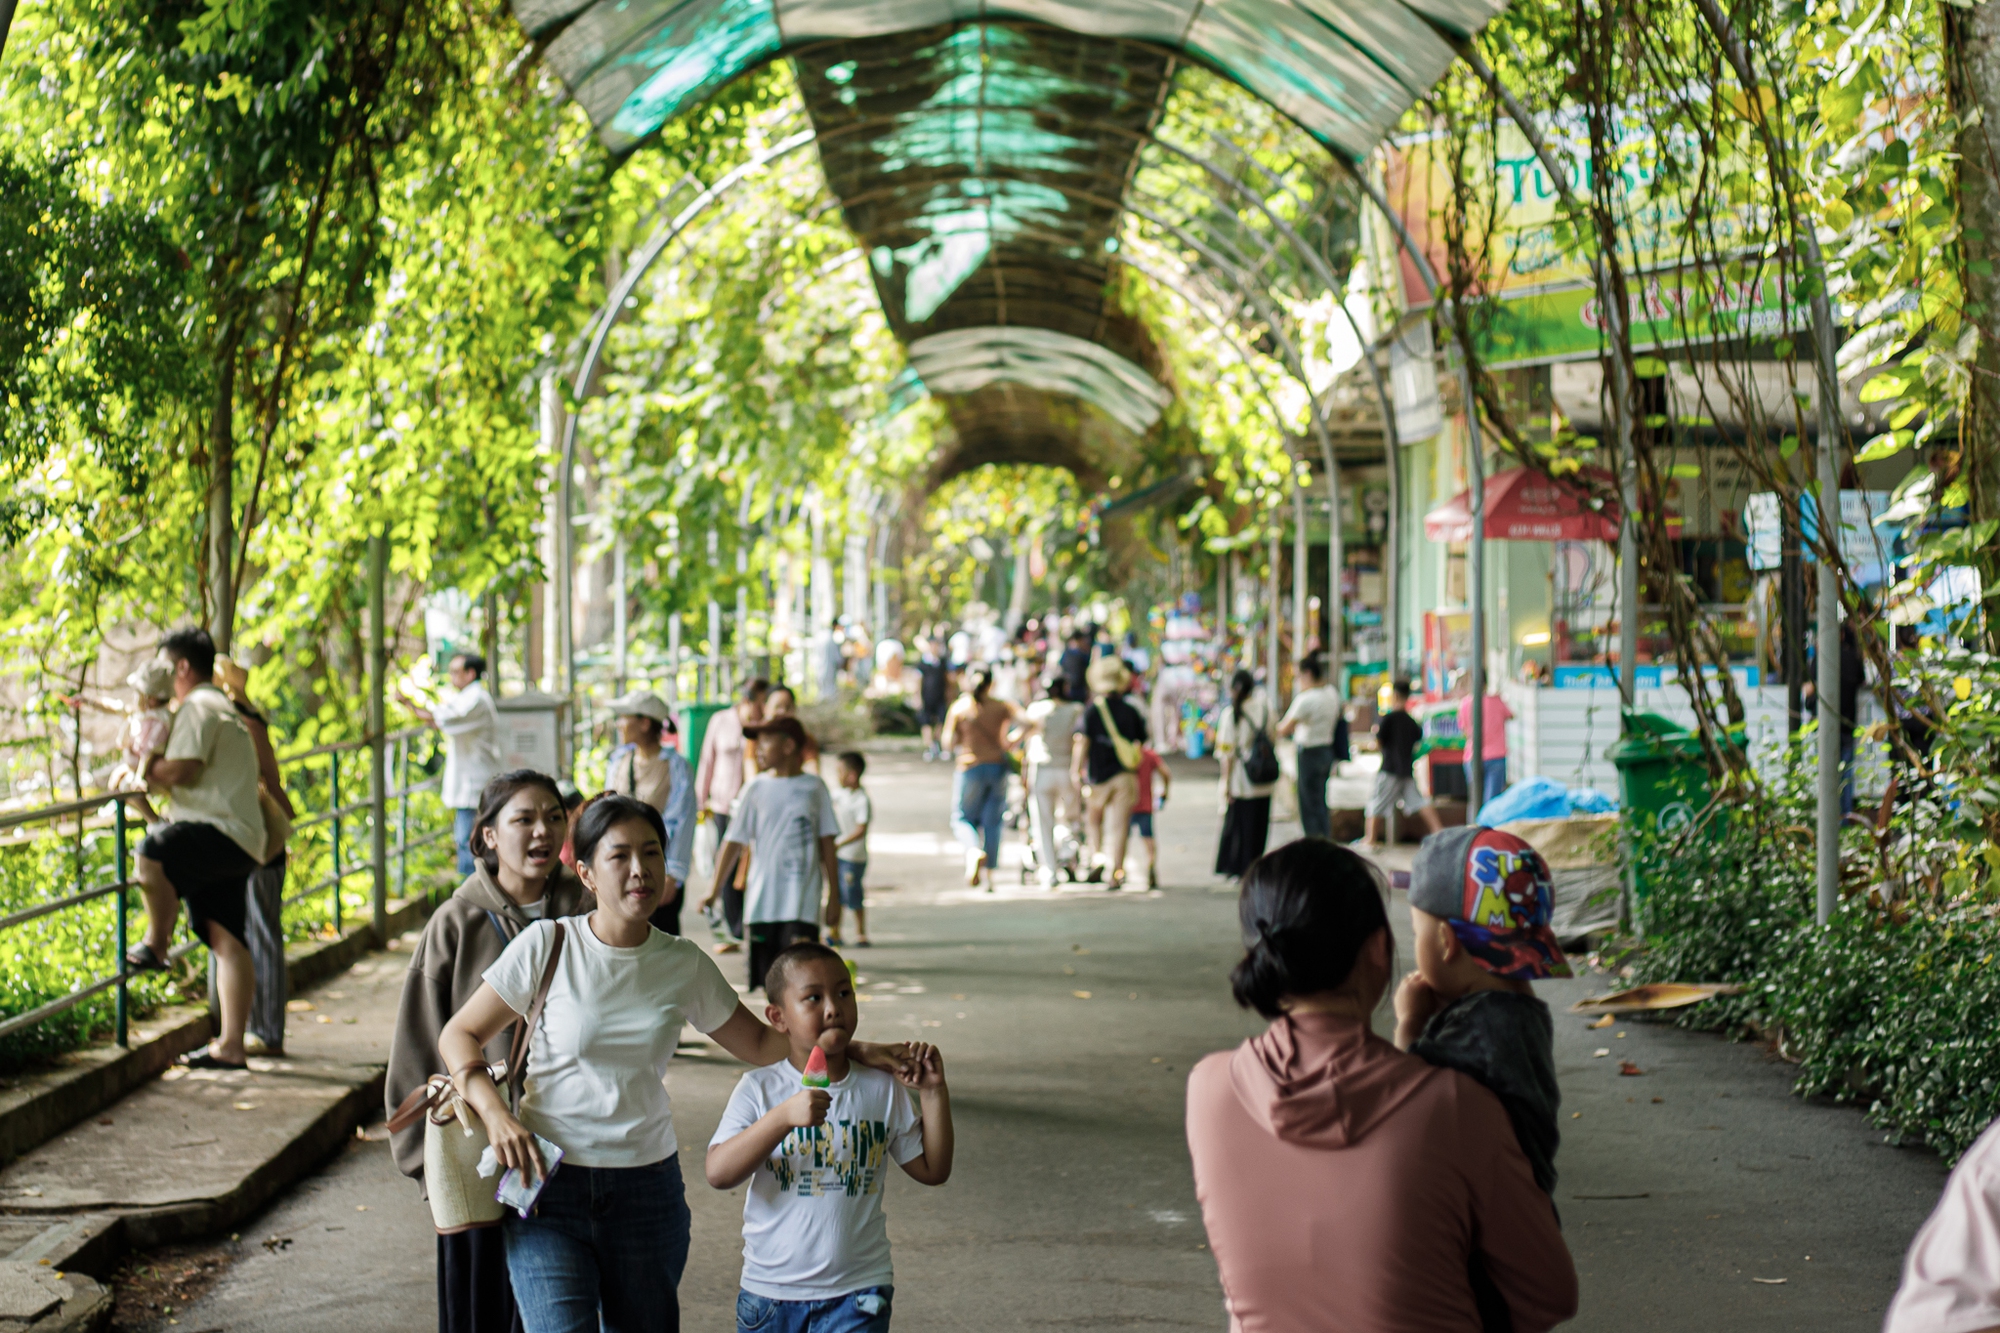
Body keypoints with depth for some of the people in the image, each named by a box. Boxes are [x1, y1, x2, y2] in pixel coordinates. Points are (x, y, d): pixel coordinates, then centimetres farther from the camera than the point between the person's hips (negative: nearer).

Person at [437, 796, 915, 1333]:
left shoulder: (685, 966, 3)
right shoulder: (547, 946, -6)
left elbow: (760, 1044, 16)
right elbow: (459, 1035, 0)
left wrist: (857, 1051, 5)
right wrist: (497, 1115, -16)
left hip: (648, 1185, 3)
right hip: (547, 1182, -3)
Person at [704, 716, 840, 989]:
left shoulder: (813, 787, 3)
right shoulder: (756, 790, 4)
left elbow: (827, 844, 7)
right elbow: (734, 841, 2)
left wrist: (833, 895, 6)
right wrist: (714, 889, -5)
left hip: (802, 904, -2)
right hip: (762, 902, 2)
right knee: (769, 977, 5)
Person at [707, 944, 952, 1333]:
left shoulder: (882, 1090, 2)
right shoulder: (759, 1089, -5)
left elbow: (932, 1170, 7)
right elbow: (718, 1173, -19)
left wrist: (934, 1094, -2)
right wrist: (784, 1116, -29)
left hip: (857, 1291, 0)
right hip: (771, 1288, 0)